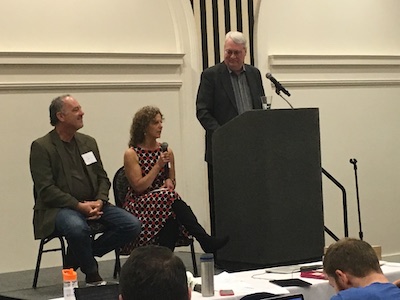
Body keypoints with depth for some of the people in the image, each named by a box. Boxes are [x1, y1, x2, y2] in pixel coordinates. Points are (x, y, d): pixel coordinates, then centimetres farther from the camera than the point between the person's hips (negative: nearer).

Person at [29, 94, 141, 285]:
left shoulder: (88, 142, 16)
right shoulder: (41, 147, -4)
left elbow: (102, 178, 15)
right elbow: (46, 190, -12)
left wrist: (99, 201, -6)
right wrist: (79, 205, -20)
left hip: (93, 204, 7)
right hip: (58, 208, -6)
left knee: (132, 225, -14)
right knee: (78, 227, -39)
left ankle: (78, 257, 0)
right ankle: (91, 273, -10)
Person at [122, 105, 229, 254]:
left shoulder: (166, 151, 13)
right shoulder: (131, 154, -2)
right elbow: (138, 187, -9)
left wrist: (169, 181, -3)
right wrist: (158, 166, -13)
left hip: (164, 202, 4)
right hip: (139, 206, -4)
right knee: (169, 197, -35)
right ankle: (205, 240, -41)